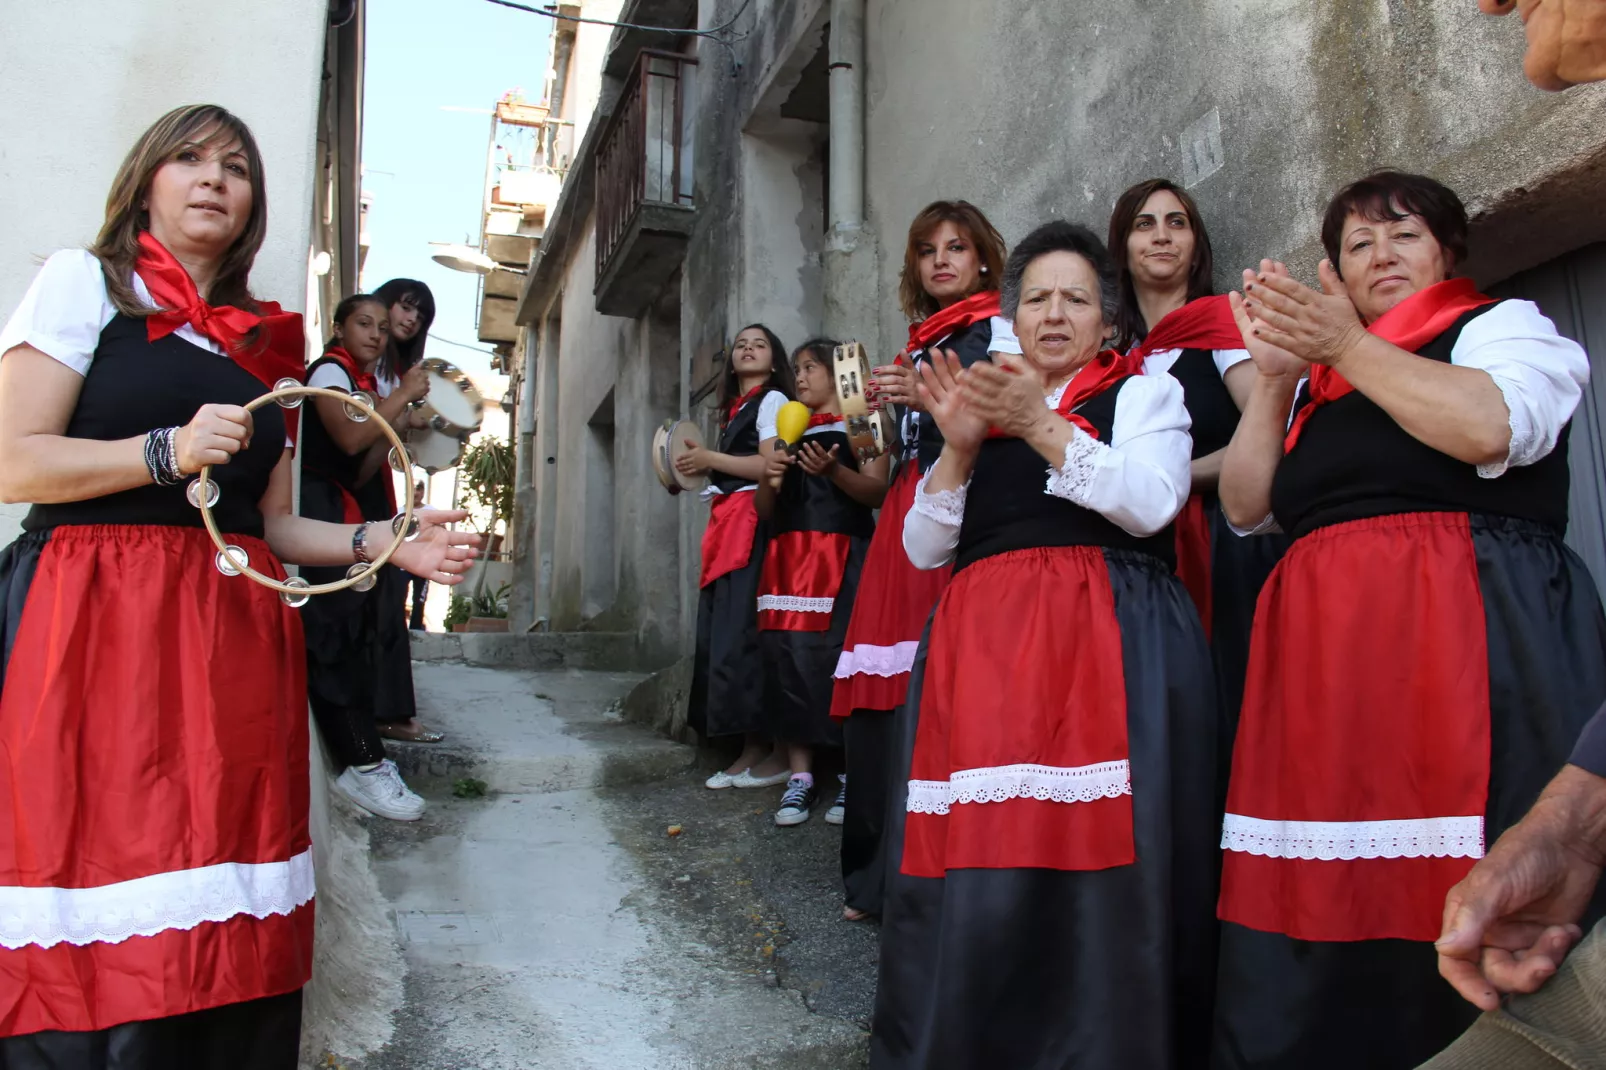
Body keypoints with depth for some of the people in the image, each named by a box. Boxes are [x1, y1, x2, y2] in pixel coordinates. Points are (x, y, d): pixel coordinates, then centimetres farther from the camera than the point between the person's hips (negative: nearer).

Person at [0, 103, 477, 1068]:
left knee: (233, 939, 2)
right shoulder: (85, 283, 7)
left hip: (236, 642, 5)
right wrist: (170, 451, -16)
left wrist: (389, 546, 4)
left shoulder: (266, 342, 20)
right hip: (100, 623, -4)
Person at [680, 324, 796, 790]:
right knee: (722, 637, 2)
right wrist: (700, 469, 10)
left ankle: (779, 753, -8)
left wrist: (710, 459, -7)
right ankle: (752, 749, 5)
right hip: (727, 526, 8)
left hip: (756, 525, -8)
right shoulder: (735, 410, 26)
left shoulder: (772, 400, 2)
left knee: (745, 636, -13)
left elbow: (771, 465, -12)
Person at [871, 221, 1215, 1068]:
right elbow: (925, 547, 14)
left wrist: (1042, 426, -12)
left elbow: (1152, 503, -6)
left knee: (1097, 860, -10)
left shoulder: (1144, 391, 14)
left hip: (1108, 642, -3)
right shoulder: (983, 406, 22)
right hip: (984, 645, 3)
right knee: (972, 866, -4)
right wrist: (960, 447, -1)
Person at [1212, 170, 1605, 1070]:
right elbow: (1245, 506, 14)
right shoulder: (1320, 376, 24)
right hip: (1327, 647, 4)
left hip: (1465, 630, -4)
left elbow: (1490, 427, -12)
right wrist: (1276, 378, 4)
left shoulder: (1502, 324, 11)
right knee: (1329, 902, -1)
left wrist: (1347, 346, -7)